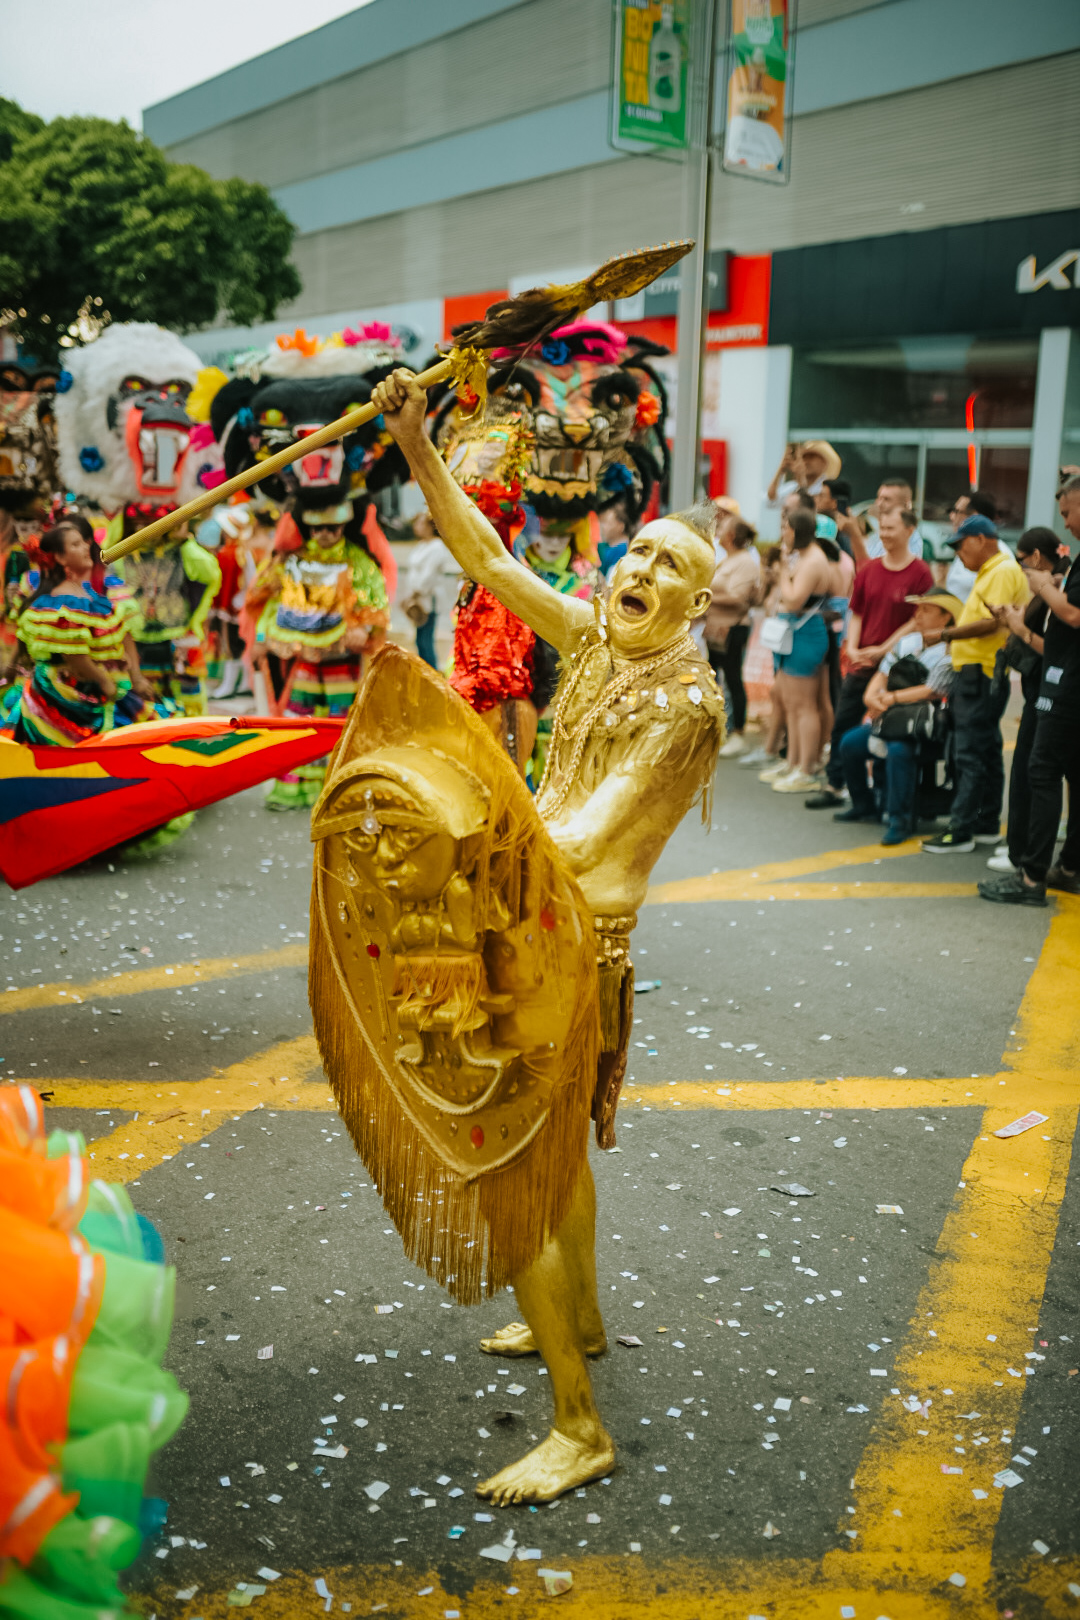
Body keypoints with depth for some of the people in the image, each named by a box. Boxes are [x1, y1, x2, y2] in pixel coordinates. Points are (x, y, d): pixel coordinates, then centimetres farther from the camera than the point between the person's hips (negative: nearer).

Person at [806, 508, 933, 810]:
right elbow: (856, 613, 13)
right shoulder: (869, 570, 9)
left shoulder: (920, 574, -7)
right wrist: (852, 648, -3)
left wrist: (883, 649, -15)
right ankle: (833, 786, 15)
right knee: (842, 724, 6)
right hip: (861, 662, 5)